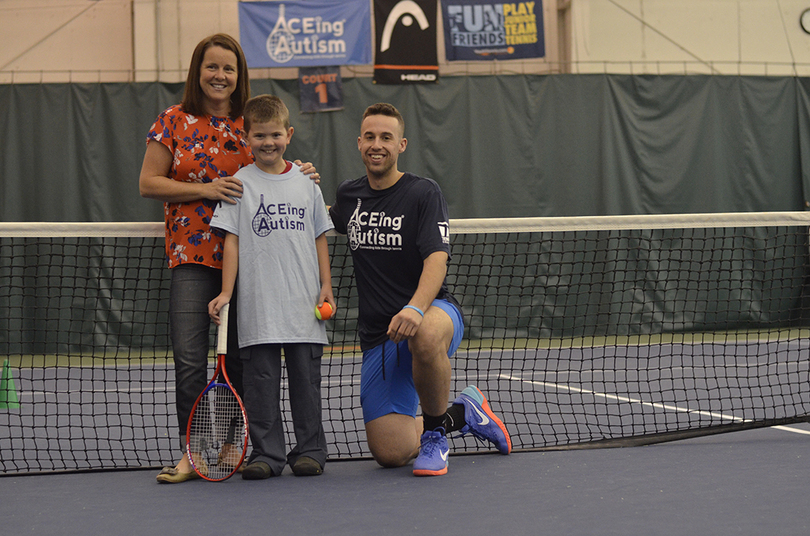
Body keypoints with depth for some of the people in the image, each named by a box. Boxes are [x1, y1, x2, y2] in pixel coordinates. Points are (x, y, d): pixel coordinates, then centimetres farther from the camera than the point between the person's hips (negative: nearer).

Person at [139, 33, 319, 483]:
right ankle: (191, 454, -5)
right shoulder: (175, 122, 3)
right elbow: (148, 183, 0)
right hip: (193, 256, -2)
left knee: (240, 357, 8)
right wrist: (204, 189, -12)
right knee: (190, 359, -10)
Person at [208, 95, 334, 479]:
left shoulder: (305, 184, 10)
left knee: (306, 378, 5)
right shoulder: (240, 184, 3)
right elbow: (232, 241, 1)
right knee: (262, 381, -1)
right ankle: (267, 454, 5)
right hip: (258, 307, -2)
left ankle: (309, 451, 13)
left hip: (305, 305, 2)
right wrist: (226, 293, -5)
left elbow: (319, 238, 15)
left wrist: (326, 285, 6)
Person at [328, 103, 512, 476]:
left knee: (425, 336, -45)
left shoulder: (423, 193, -6)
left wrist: (415, 309, -37)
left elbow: (437, 260, -19)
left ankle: (435, 430, -16)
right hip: (377, 334, 5)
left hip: (432, 310, -4)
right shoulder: (348, 196, 10)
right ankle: (462, 414, 24)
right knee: (390, 453, -8)